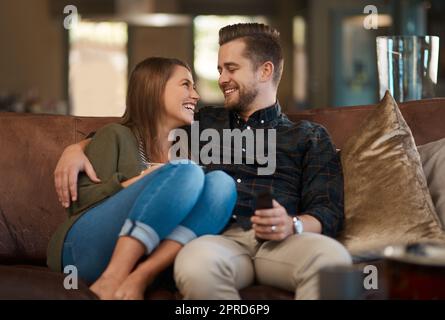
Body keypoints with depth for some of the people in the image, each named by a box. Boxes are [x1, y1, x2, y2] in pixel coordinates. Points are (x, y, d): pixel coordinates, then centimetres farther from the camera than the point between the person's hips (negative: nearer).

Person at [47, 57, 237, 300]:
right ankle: (111, 280, -36)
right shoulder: (116, 135, 11)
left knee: (221, 182, -17)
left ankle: (138, 279, -33)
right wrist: (131, 184, -12)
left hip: (143, 258, 4)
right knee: (186, 172, -24)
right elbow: (79, 201, 0)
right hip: (86, 247, -4)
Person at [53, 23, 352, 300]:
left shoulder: (311, 137, 21)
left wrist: (292, 225, -16)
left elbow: (329, 212, 8)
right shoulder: (204, 123, 30)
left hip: (281, 242, 0)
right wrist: (77, 148, 15)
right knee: (195, 262, -40)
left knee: (331, 255, -37)